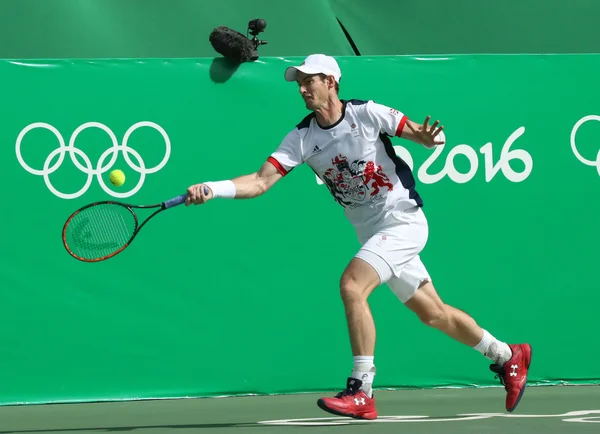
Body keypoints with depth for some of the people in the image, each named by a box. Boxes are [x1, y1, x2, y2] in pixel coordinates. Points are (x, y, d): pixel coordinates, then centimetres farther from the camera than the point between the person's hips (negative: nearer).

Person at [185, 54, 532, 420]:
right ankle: (507, 355, 36)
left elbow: (435, 135, -7)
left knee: (352, 284, -25)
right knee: (434, 313, 15)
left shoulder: (367, 114, -13)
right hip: (373, 234, 6)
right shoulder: (302, 138, -2)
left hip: (403, 220, -6)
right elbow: (261, 181, -11)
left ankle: (361, 393, -22)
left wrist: (430, 136, -31)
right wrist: (212, 189, -25)